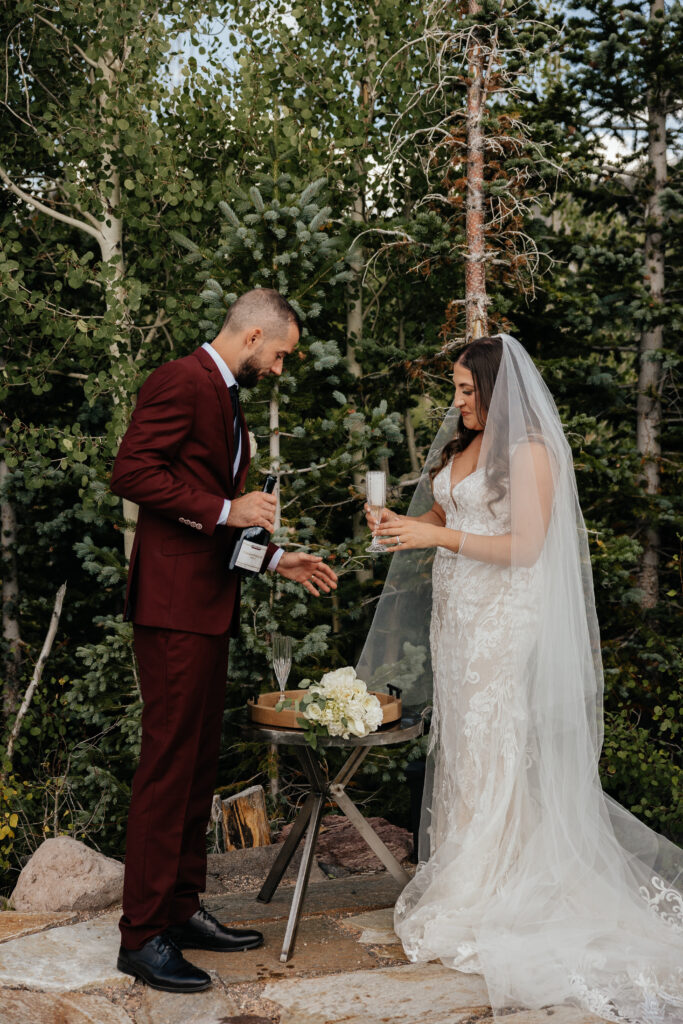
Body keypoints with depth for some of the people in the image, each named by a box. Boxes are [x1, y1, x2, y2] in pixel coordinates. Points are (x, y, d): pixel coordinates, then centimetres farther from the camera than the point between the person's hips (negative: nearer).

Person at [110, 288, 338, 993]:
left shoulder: (227, 399, 22)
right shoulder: (181, 381, -8)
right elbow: (131, 472, -19)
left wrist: (275, 558, 21)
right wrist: (225, 510, -18)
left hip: (210, 604, 10)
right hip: (174, 602, -10)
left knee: (198, 763, 13)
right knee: (167, 764, -6)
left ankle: (181, 911, 24)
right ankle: (143, 935, 2)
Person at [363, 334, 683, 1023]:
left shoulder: (529, 451, -11)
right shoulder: (460, 446, 13)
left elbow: (525, 547, -16)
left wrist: (439, 537, -17)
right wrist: (400, 524, 2)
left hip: (504, 617, -7)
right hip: (455, 611, 7)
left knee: (490, 749, -4)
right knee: (455, 743, 8)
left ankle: (482, 907, 5)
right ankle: (455, 881, 16)